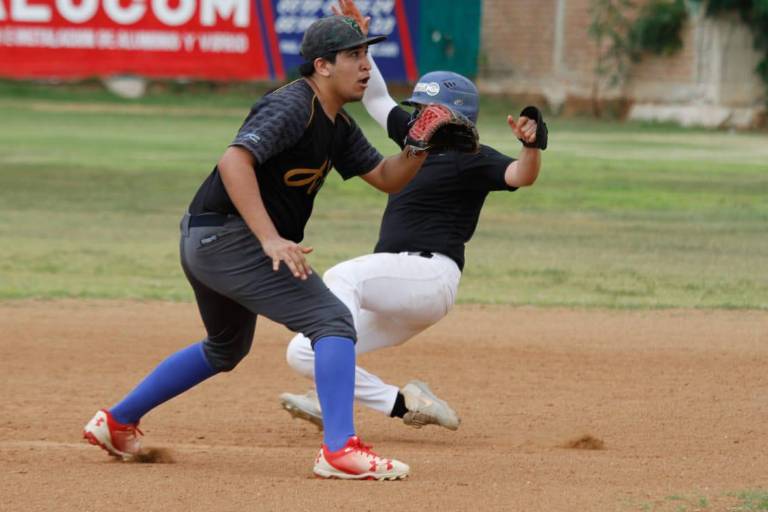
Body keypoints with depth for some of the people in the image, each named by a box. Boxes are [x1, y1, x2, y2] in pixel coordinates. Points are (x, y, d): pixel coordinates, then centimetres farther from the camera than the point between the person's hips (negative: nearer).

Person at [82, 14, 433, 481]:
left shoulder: (338, 126, 13)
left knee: (226, 349, 29)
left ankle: (116, 423, 37)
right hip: (229, 235, -11)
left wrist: (418, 149, -5)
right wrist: (270, 239, -37)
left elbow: (386, 178, 16)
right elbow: (234, 161, -31)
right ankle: (340, 450, -26)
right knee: (332, 322, -16)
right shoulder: (292, 107, -17)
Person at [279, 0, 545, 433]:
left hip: (427, 272, -9)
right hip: (402, 290, 9)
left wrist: (531, 145, -46)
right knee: (306, 353, 5)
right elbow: (378, 100, 25)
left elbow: (521, 176, -25)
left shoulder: (471, 160, -8)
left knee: (341, 278, -32)